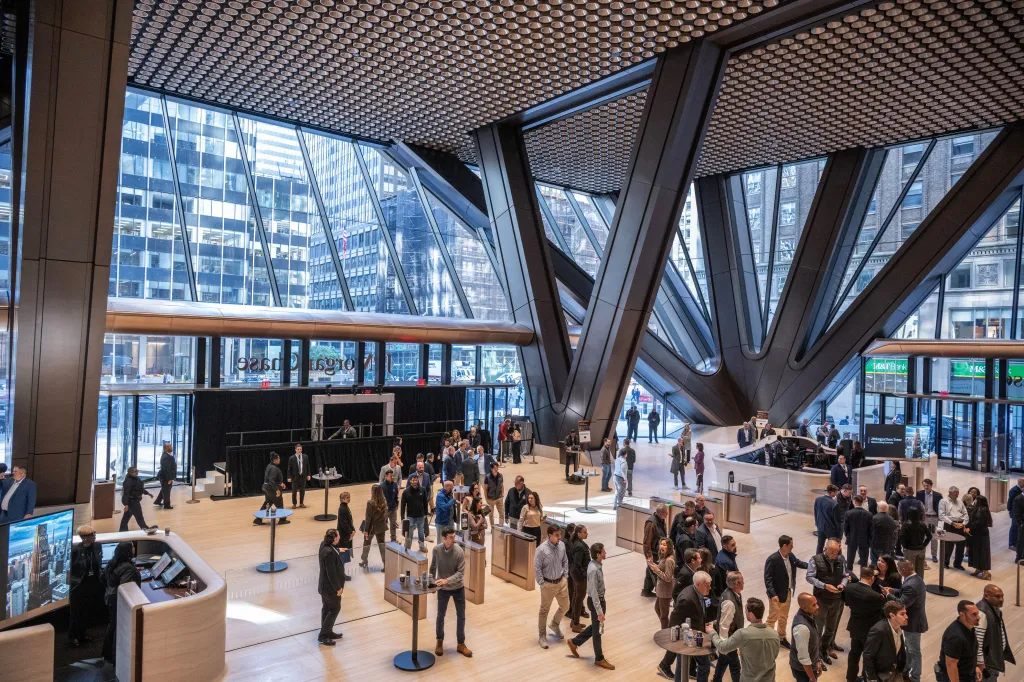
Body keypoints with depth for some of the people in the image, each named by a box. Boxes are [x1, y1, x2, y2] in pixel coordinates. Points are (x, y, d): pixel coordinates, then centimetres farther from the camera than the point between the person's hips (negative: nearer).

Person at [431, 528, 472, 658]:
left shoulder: (459, 551, -20)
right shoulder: (436, 549, -14)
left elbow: (461, 573, -21)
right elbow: (433, 567, 2)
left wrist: (447, 580, -32)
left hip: (458, 588, -1)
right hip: (443, 588, 1)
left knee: (461, 616, 8)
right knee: (440, 615, 14)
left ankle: (461, 644, 25)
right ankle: (440, 641, 36)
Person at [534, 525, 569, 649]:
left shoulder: (562, 545, -8)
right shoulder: (541, 549, -24)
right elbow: (537, 568, -17)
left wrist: (566, 576, 5)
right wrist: (542, 584, -14)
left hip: (562, 582, 5)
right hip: (548, 584, -5)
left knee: (565, 606, 17)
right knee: (544, 610, 11)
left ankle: (554, 624, 45)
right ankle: (542, 636, 29)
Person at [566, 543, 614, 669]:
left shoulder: (596, 565, 0)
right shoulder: (593, 570, -30)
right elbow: (593, 592, -28)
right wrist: (599, 611, -25)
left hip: (600, 599, 9)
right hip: (596, 601, -9)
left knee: (595, 627, 24)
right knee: (597, 630, 8)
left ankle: (574, 642, 36)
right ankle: (599, 659, 26)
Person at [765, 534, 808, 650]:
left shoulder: (791, 556, -4)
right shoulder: (772, 560, -27)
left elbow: (799, 563, 17)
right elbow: (768, 578, -25)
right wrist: (772, 594, -30)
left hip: (788, 592, 8)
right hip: (777, 594, -7)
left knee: (784, 617, 22)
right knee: (773, 617, 6)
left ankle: (781, 638, 39)